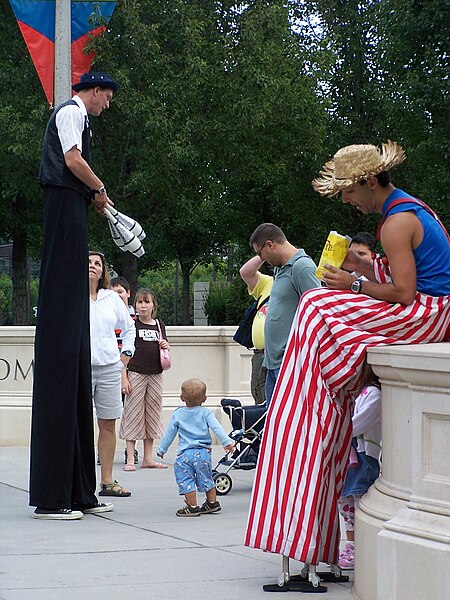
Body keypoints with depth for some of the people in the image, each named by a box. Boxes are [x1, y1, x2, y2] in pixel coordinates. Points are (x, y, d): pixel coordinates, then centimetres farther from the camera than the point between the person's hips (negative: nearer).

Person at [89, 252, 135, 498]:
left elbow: (128, 328, 25)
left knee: (108, 424, 6)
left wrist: (125, 357, 16)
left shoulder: (112, 298, 12)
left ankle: (107, 481, 12)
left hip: (109, 367, 5)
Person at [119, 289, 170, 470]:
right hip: (135, 374, -5)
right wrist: (124, 377, -12)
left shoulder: (159, 324, 11)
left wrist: (166, 347, -1)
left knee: (152, 416, 7)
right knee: (133, 415, -4)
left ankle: (148, 459, 14)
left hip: (155, 375, 5)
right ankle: (130, 460, -1)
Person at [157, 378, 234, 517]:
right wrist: (226, 441, -12)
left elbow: (169, 433, 10)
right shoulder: (206, 413, 3)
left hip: (185, 454, -2)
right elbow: (216, 427, -9)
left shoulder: (177, 415, 5)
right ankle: (212, 503, 25)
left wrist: (162, 449, 21)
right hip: (203, 452, 2)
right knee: (206, 479, 17)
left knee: (186, 480, 3)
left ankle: (192, 507, 0)